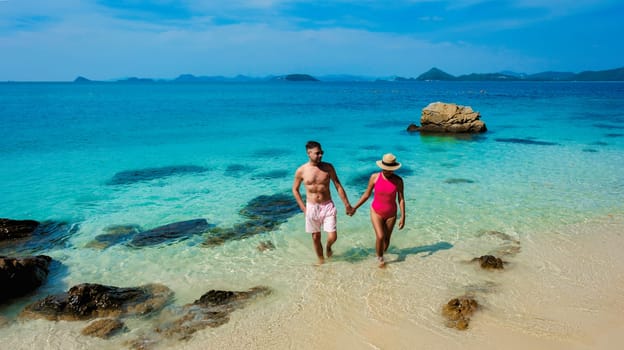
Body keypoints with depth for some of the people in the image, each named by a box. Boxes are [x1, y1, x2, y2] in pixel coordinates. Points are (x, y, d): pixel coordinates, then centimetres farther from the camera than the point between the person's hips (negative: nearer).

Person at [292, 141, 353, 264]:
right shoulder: (301, 171, -8)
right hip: (311, 208, 0)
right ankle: (321, 260, 35)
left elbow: (338, 186, 0)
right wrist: (303, 207, 1)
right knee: (316, 237, 11)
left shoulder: (328, 167, -6)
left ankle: (328, 247, 31)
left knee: (332, 237, -6)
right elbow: (295, 189, 6)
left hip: (328, 206, 0)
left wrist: (347, 204, 0)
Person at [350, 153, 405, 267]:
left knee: (387, 238, 9)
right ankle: (379, 258, 12)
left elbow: (401, 199, -7)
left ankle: (382, 255, 36)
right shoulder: (374, 177, -13)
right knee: (380, 237, -14)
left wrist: (403, 217, -10)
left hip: (391, 214, 1)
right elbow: (366, 194, -2)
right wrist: (355, 207, -1)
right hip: (376, 212, -1)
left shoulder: (398, 180, -12)